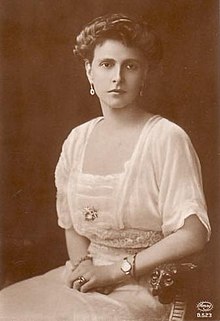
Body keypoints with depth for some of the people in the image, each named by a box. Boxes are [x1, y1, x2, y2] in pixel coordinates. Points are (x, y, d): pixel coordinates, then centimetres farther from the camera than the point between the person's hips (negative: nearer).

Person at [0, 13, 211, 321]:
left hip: (146, 288, -5)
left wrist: (115, 270, -14)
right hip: (87, 278, 5)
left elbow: (194, 234, -16)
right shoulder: (77, 140, 6)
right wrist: (83, 265, -7)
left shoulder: (167, 138, -11)